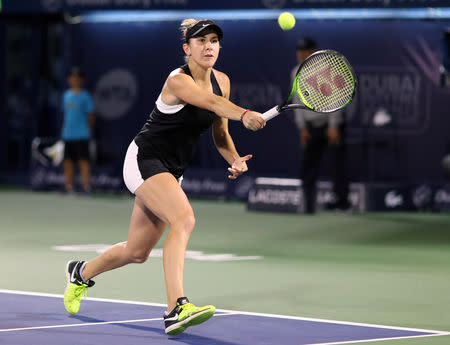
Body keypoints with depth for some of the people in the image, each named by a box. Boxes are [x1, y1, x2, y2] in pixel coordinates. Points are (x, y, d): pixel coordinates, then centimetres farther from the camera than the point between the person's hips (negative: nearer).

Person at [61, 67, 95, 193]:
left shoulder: (85, 95, -2)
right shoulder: (66, 95, 14)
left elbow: (90, 115, -2)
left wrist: (89, 130, -6)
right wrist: (64, 130, 12)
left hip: (82, 135, -6)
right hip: (67, 134, 6)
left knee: (83, 160, -8)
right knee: (67, 161, 6)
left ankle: (86, 186, -8)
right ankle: (69, 187, 12)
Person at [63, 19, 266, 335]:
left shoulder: (222, 80, 3)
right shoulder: (178, 81, -22)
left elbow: (220, 131, 12)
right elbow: (213, 103, -42)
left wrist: (234, 159, -7)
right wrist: (244, 114, -60)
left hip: (172, 172, 8)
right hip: (144, 160, -8)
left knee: (137, 252, 15)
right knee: (184, 219, -32)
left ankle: (81, 273, 44)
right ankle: (176, 309, -39)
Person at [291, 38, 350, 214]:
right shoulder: (296, 73, 6)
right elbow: (298, 101, 12)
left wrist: (333, 126, -17)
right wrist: (302, 127, 7)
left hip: (333, 122, -5)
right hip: (312, 125, 5)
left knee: (337, 161, -8)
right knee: (307, 167, -1)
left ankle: (342, 200, -1)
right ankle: (308, 204, 0)